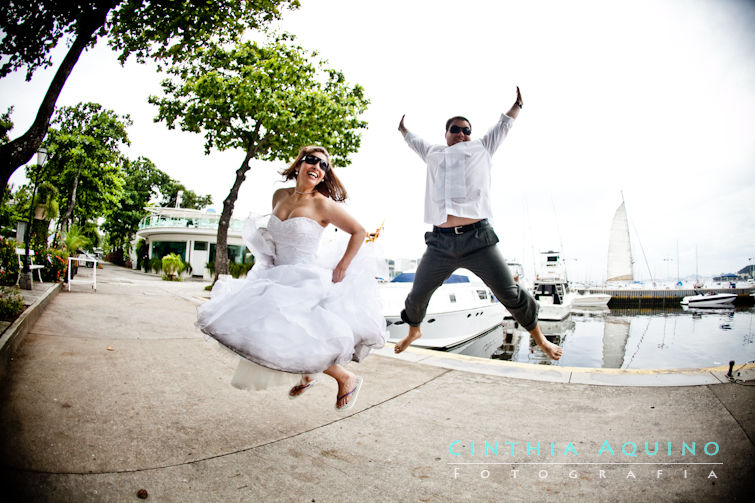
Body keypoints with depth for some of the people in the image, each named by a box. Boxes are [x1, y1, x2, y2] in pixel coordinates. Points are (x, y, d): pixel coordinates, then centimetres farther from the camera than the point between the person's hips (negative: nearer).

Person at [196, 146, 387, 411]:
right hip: (278, 278, 7)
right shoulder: (279, 196, 6)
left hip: (307, 282, -7)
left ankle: (347, 379, 7)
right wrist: (268, 261, 18)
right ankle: (306, 375, 35)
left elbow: (359, 232, -7)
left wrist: (341, 269, -11)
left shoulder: (323, 203, -13)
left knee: (292, 341, -16)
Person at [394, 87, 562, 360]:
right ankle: (413, 331, 38)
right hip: (441, 242, 2)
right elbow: (415, 141, 42)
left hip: (478, 238, -2)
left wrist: (517, 103, 42)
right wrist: (402, 128, 56)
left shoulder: (481, 148, 17)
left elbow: (503, 125, 33)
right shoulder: (434, 154, 21)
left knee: (509, 293, -2)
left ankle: (539, 337, 21)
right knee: (417, 295, 8)